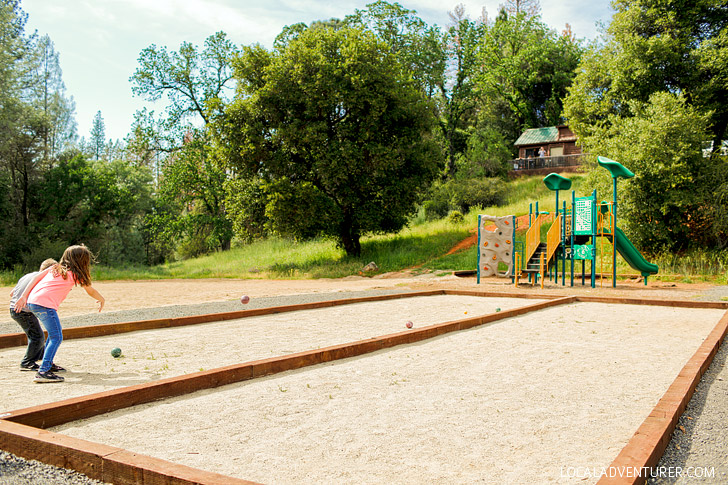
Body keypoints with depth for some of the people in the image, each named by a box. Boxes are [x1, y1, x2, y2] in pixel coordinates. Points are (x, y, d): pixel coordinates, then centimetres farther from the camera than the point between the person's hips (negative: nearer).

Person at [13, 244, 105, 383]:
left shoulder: (56, 267, 20)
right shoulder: (76, 274, 3)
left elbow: (36, 277, 13)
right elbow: (91, 291, 14)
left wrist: (24, 296, 10)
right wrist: (102, 300, 32)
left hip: (32, 301, 9)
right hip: (45, 304, -9)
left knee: (54, 332, 23)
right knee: (56, 337, -9)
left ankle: (48, 365, 32)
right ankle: (43, 372, -19)